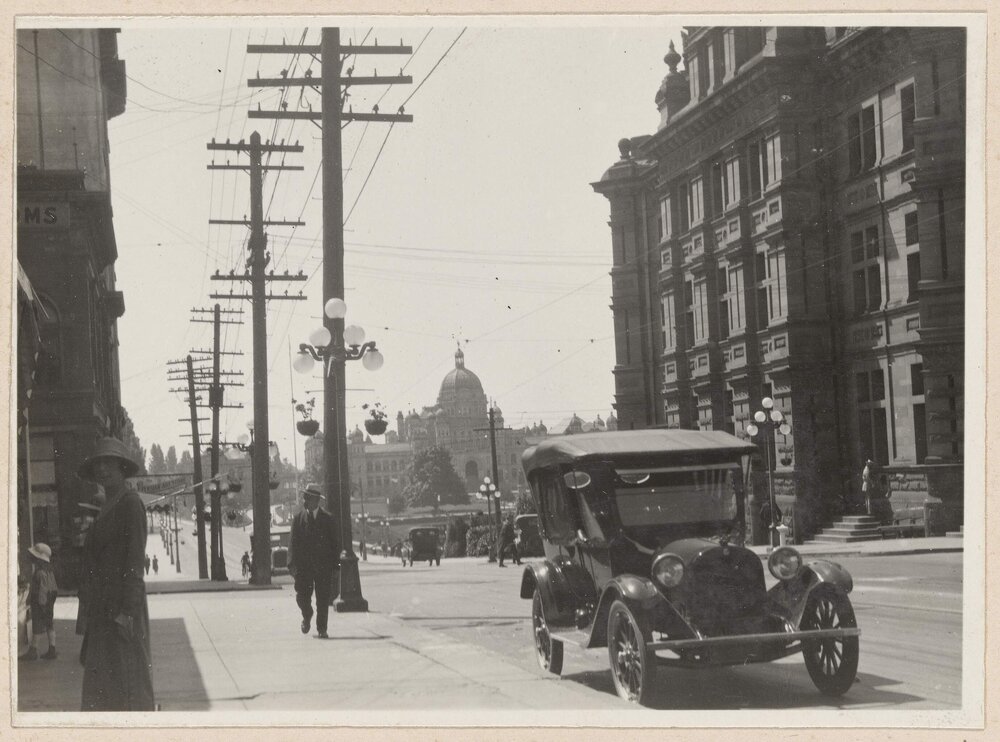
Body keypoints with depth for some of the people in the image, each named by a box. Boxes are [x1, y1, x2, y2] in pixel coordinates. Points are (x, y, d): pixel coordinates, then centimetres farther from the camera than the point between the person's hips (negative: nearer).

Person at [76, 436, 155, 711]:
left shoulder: (130, 503, -9)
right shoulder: (106, 508, 17)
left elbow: (135, 559, -15)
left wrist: (127, 611, -20)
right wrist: (90, 611, 18)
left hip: (121, 605, -9)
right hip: (102, 606, 9)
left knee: (127, 674, -6)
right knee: (101, 675, 10)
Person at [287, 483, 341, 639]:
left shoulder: (328, 519, 3)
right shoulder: (298, 518, 5)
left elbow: (335, 543, 5)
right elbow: (293, 542, 3)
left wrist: (335, 563, -3)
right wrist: (292, 563, -7)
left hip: (324, 565, 0)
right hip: (303, 564, 1)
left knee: (323, 599, 0)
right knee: (302, 596, -5)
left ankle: (321, 630, 8)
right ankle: (307, 616, 26)